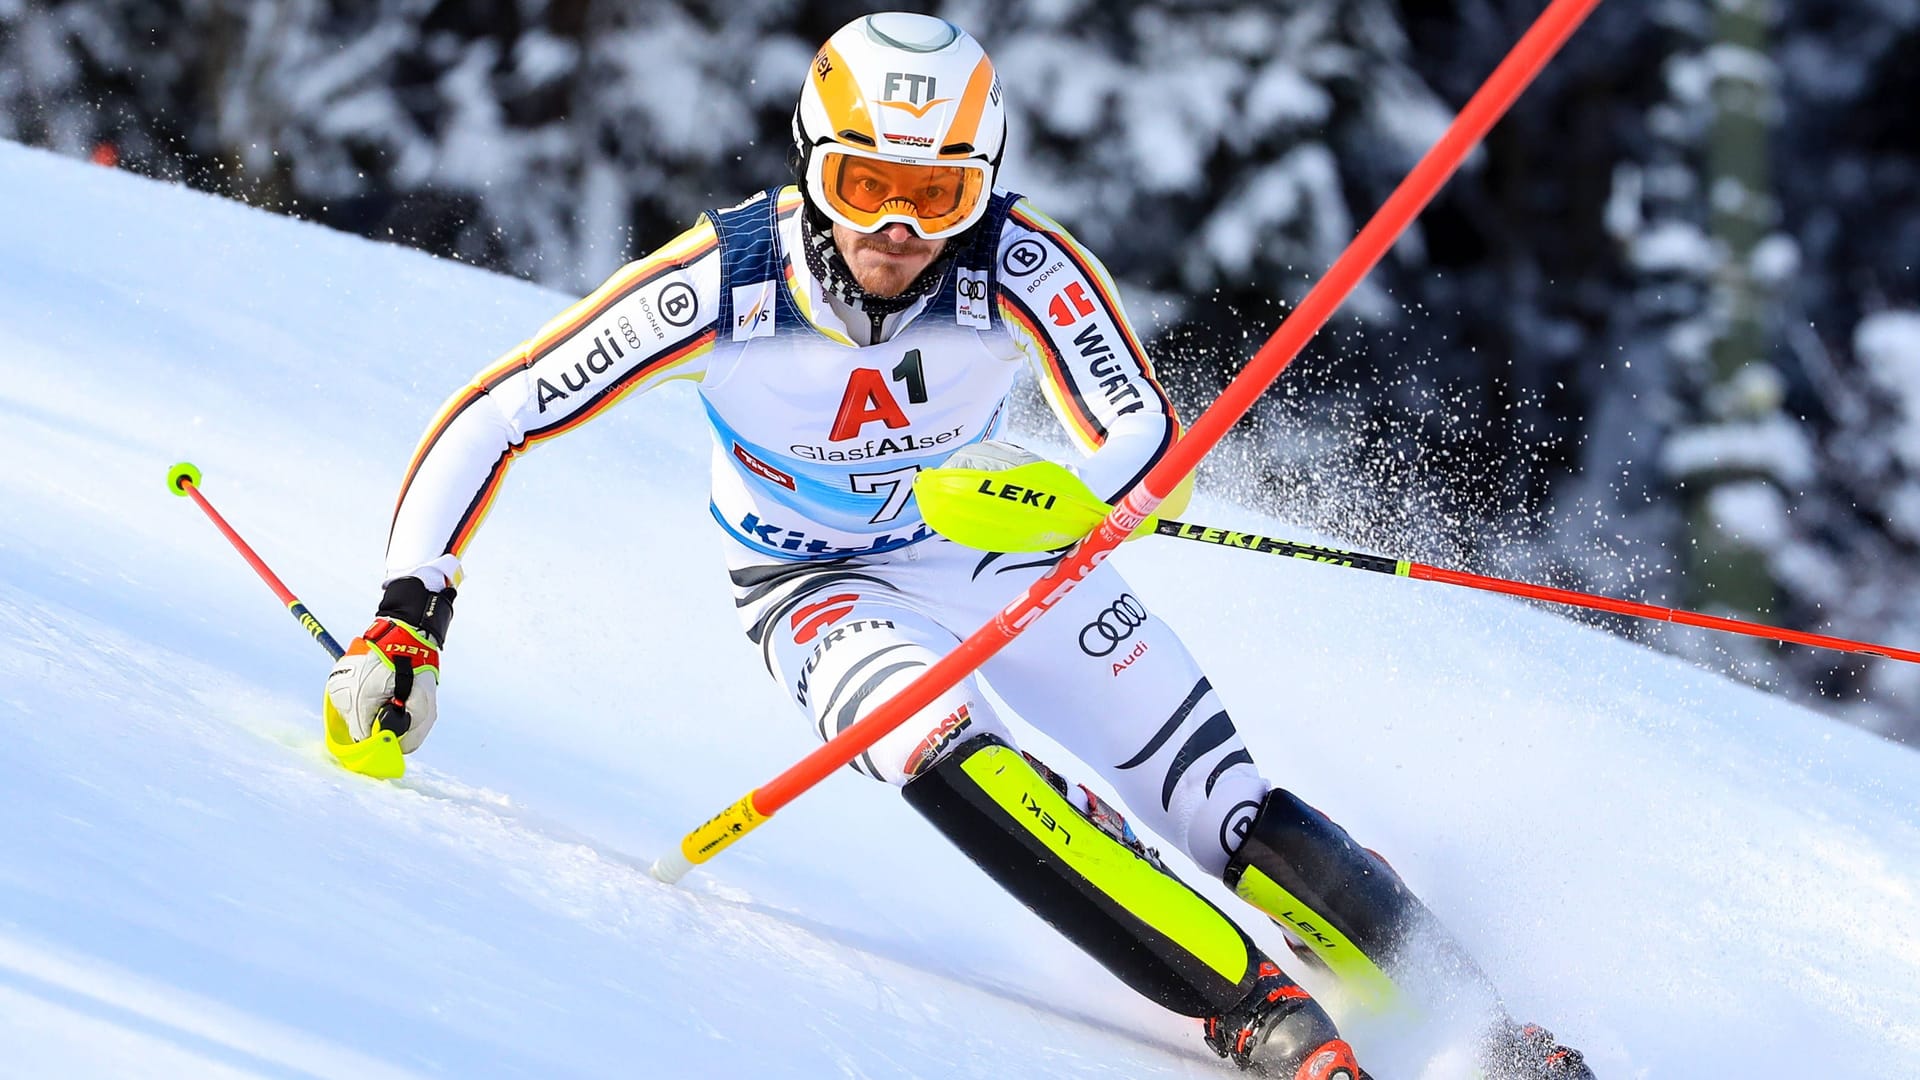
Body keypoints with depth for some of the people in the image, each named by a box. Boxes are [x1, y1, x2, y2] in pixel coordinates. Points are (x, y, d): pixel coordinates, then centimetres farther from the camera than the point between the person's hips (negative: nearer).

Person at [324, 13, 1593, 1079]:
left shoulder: (1023, 266, -26)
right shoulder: (719, 287, -27)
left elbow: (1147, 431, -25)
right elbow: (489, 420, -21)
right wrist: (408, 622, -27)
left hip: (1001, 552, 1)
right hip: (826, 590, -1)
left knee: (1230, 810, -10)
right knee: (944, 755, -33)